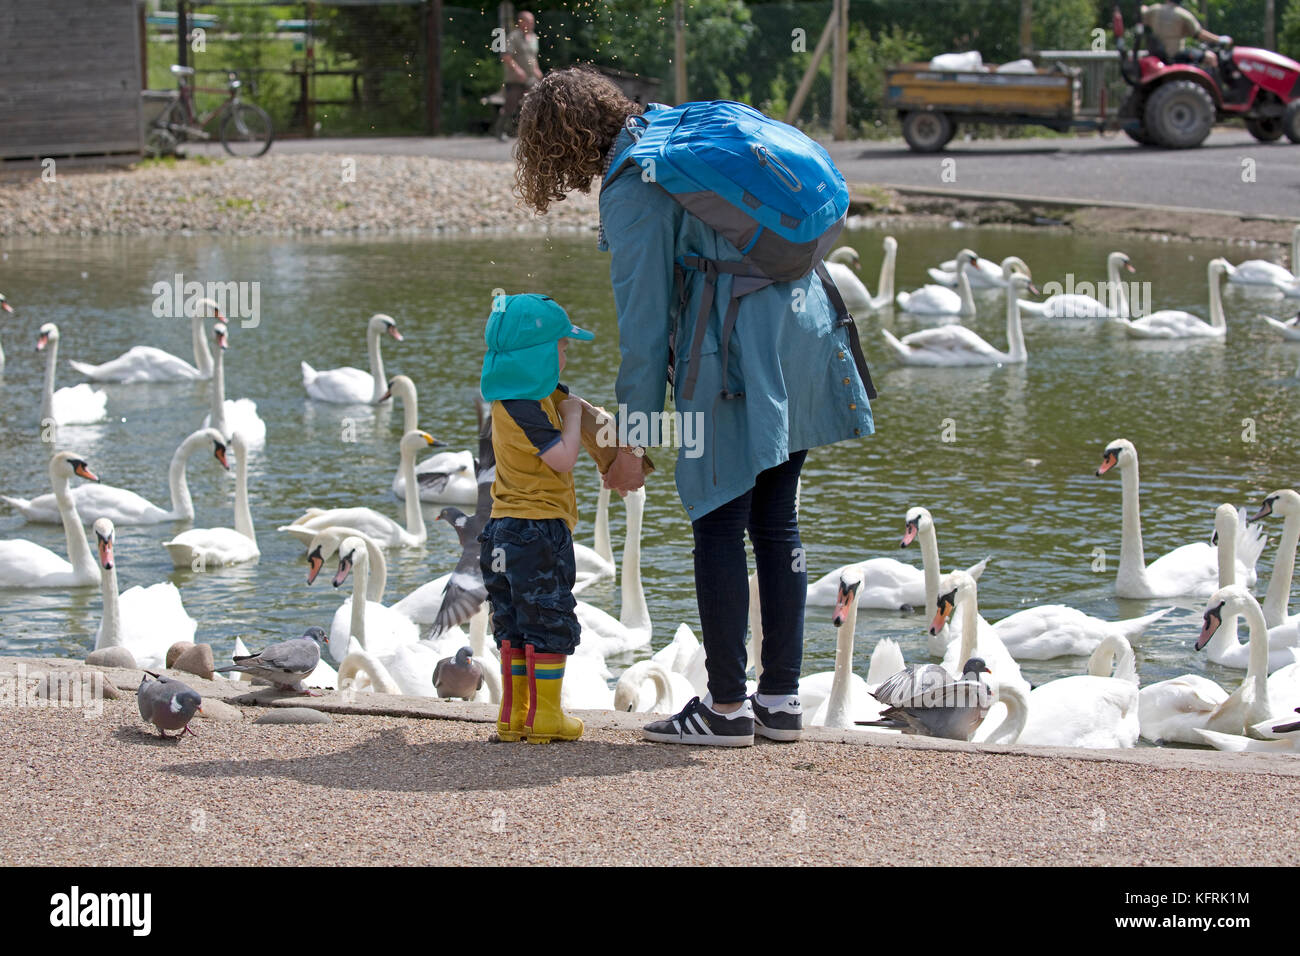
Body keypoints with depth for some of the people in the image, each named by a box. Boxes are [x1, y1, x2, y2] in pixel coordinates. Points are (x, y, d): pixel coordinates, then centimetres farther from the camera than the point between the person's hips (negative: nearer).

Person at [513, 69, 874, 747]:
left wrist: (631, 441, -4)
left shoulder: (631, 193, -8)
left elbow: (644, 322, -10)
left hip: (738, 365, -9)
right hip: (803, 338, 9)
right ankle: (781, 700, 14)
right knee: (776, 524, 11)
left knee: (718, 527, -1)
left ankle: (726, 705, 1)